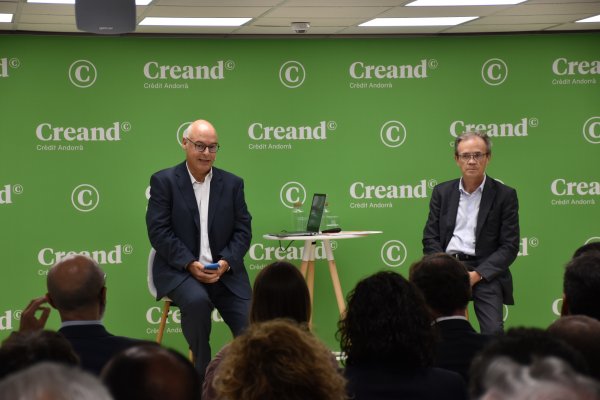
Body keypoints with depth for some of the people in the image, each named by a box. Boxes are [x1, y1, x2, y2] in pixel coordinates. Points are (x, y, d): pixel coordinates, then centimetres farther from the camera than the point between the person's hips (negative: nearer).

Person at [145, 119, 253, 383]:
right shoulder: (164, 181, 0)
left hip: (225, 270, 3)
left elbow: (243, 230, 6)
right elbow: (158, 231, -7)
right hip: (179, 270, -3)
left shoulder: (232, 183, 10)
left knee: (250, 328, -15)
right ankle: (202, 374, -16)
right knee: (197, 300, -35)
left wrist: (226, 262, -12)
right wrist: (190, 264, -18)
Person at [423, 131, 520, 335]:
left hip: (486, 271, -1)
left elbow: (509, 247, 1)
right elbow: (430, 238, 11)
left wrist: (477, 275, -12)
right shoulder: (442, 192, 15)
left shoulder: (505, 195, 6)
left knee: (493, 331, -23)